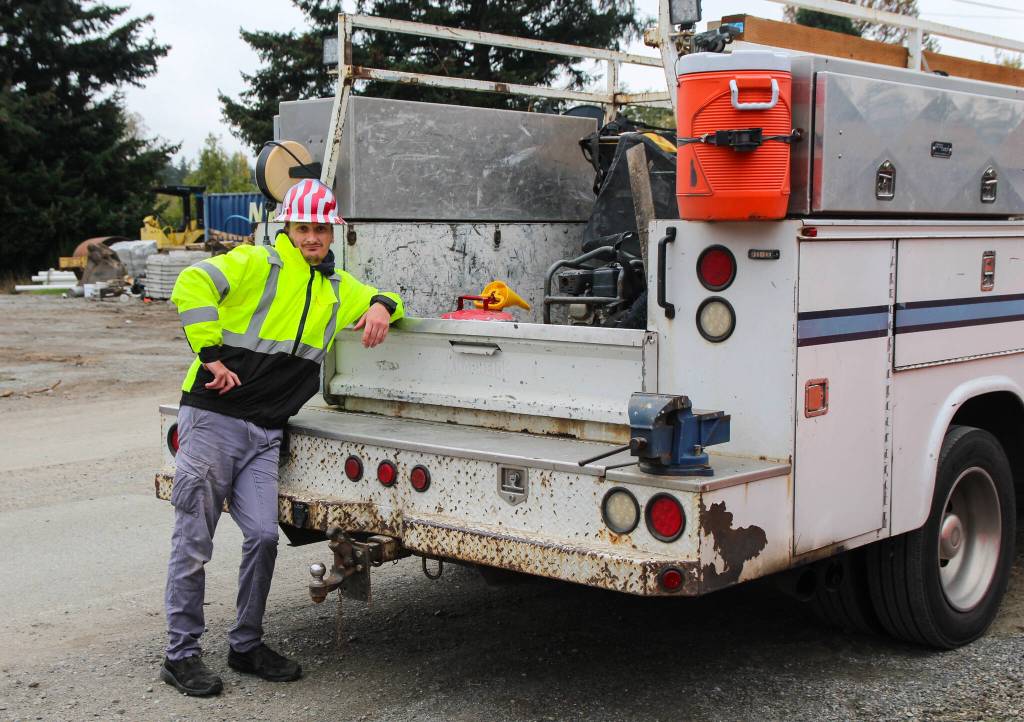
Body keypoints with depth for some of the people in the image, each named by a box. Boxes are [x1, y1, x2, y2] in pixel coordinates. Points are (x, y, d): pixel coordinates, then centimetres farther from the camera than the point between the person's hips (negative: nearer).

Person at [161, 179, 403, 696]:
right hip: (213, 419, -5)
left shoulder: (338, 288, 17)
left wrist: (381, 306, 3)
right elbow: (193, 285, -17)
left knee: (263, 536, 0)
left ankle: (246, 645, 18)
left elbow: (379, 298, 28)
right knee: (194, 542, -1)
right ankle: (181, 654, 10)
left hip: (265, 434, 6)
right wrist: (211, 353, -22)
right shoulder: (257, 264, -5)